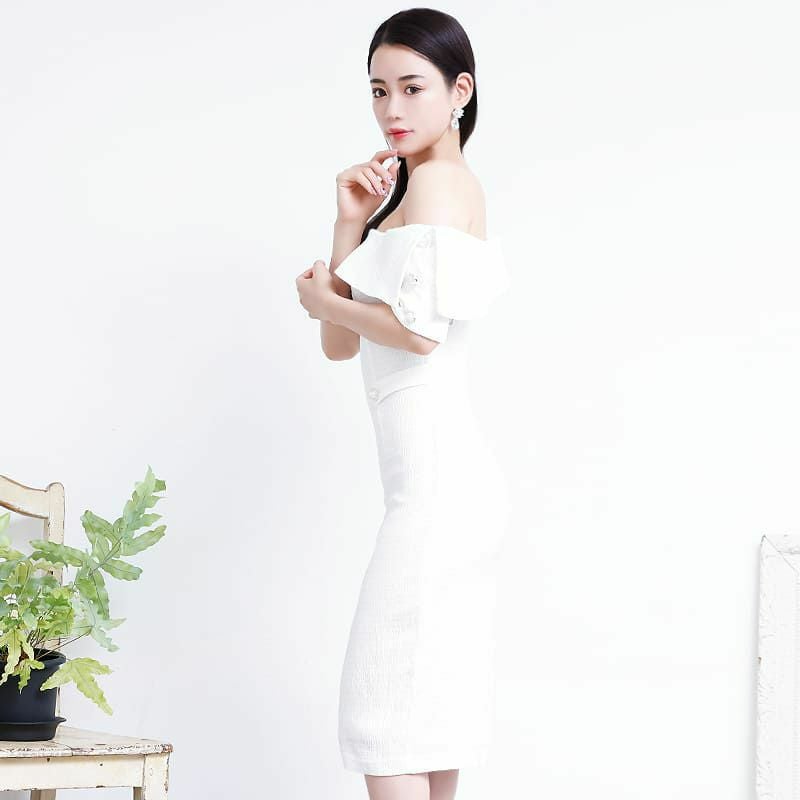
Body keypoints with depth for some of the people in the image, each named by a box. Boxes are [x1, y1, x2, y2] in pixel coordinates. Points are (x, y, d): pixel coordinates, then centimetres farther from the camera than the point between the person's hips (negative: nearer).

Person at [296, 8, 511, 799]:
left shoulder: (437, 180, -6)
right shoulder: (413, 187, 21)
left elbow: (419, 328, -20)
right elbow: (340, 345, 15)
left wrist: (324, 298, -3)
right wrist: (351, 225, 5)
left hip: (435, 481, -10)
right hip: (456, 479, 10)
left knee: (382, 699, -9)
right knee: (428, 703, 12)